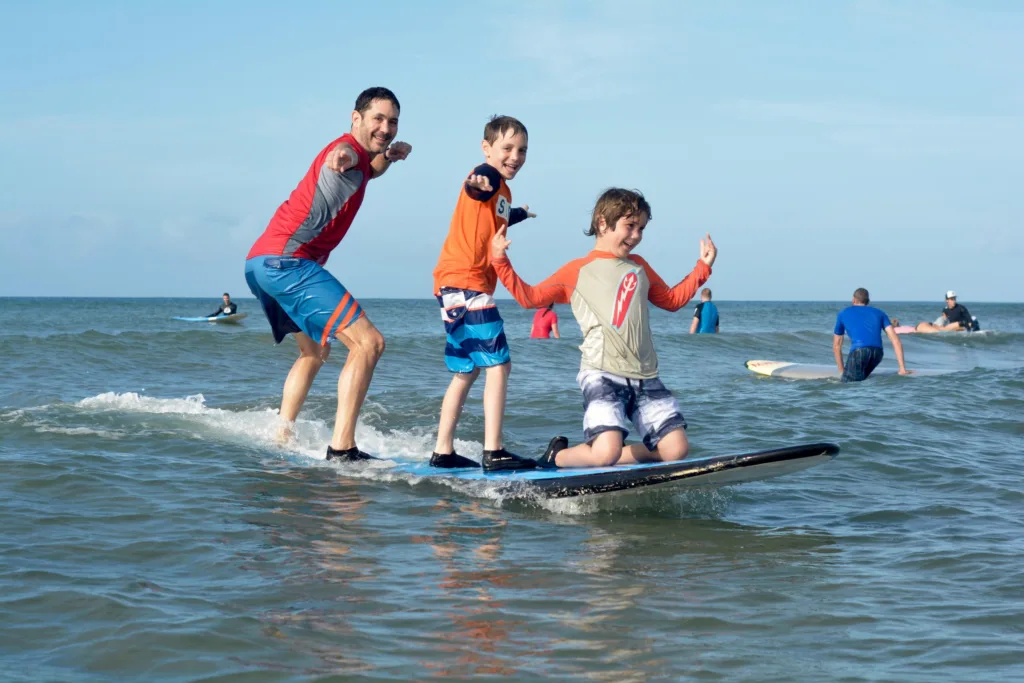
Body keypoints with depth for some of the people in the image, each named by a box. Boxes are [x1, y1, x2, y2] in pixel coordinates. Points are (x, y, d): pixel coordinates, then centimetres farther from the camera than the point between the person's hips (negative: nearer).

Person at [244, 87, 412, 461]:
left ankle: (280, 438, 32)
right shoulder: (348, 148, -7)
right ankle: (342, 447, -20)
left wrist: (391, 154, 21)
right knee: (368, 342, -15)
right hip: (286, 260, -11)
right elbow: (345, 155, -25)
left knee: (315, 349, 30)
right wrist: (341, 158, -45)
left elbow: (368, 171, 39)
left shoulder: (360, 158, 22)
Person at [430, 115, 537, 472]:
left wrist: (521, 214, 63)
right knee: (498, 363, -12)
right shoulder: (488, 176, -9)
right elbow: (477, 185, -36)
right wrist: (477, 184, -60)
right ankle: (494, 452, -15)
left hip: (468, 288, 11)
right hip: (463, 283, -11)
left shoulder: (502, 191, 19)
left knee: (467, 370, 15)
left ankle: (443, 452, 20)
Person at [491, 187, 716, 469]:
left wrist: (702, 267, 27)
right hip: (602, 375, -5)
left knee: (676, 450, -8)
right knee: (606, 452, -24)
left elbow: (672, 300, 33)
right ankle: (557, 456, 6)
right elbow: (529, 297, 7)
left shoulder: (639, 267, 21)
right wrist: (500, 260, -1)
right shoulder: (578, 271, 6)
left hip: (645, 377, 5)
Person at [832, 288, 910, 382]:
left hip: (858, 351, -3)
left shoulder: (843, 313, 28)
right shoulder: (879, 313, 29)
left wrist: (842, 371, 36)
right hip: (877, 353, 3)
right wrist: (902, 368, 13)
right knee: (859, 381, 24)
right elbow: (896, 341, 17)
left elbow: (836, 346, 30)